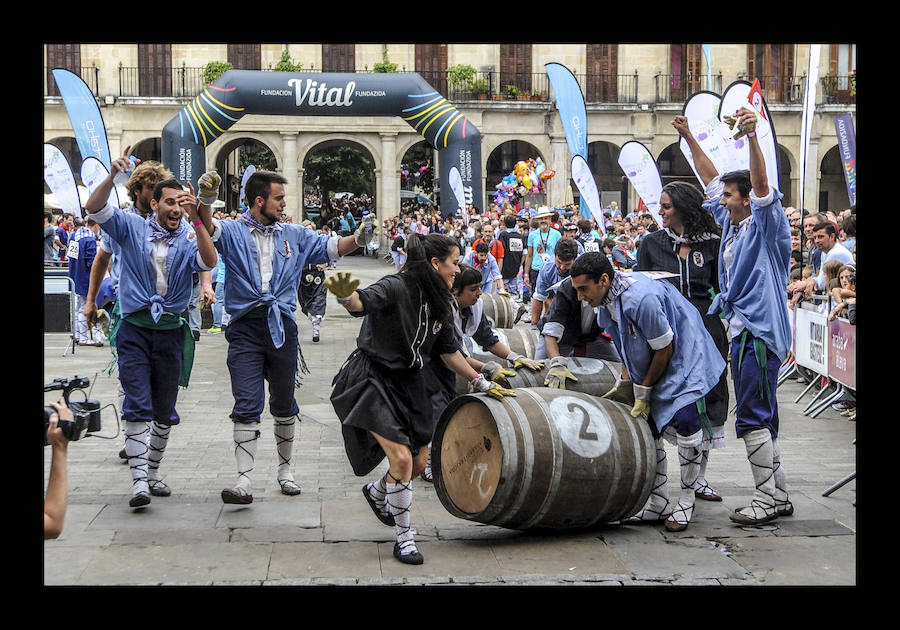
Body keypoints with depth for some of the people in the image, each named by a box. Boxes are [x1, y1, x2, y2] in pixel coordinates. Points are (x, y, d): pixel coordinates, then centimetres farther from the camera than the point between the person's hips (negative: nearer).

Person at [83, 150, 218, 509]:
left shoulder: (189, 239, 1)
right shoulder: (132, 229, 3)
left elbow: (209, 262, -19)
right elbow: (94, 209, -8)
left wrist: (195, 219, -30)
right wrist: (113, 175, -24)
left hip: (171, 332, 2)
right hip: (134, 329, -2)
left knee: (165, 411, 11)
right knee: (137, 405, -11)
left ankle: (153, 470, 26)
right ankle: (139, 479, -14)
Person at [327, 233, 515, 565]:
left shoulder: (440, 306, 4)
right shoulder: (396, 288, -20)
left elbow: (449, 352, 16)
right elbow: (361, 302, -39)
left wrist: (482, 383, 19)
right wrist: (345, 295, -62)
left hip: (409, 382, 8)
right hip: (373, 378, -8)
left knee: (420, 461, 10)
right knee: (401, 457, -17)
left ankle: (377, 492, 42)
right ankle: (404, 538, 0)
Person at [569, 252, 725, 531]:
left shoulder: (641, 298, -33)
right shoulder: (606, 300, -5)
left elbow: (665, 349, -23)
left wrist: (644, 392, -15)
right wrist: (625, 383, 3)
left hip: (685, 355, -9)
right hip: (650, 363, 9)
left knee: (684, 419, -21)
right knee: (648, 425, 4)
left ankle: (686, 500, -5)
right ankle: (658, 503, 12)